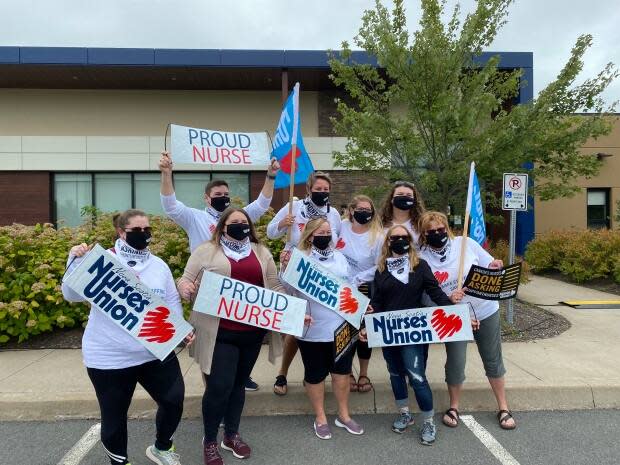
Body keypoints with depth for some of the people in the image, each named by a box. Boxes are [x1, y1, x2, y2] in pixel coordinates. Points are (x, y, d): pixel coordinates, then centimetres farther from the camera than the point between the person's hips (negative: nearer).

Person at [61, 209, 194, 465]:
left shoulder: (159, 265, 7)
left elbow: (172, 302, 11)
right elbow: (72, 295, -10)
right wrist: (76, 262, -23)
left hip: (156, 351, 4)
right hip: (110, 357, -3)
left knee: (174, 400, 8)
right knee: (114, 414, 11)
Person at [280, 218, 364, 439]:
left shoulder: (339, 257, 9)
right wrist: (285, 269, -28)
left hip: (342, 326, 5)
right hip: (313, 329, -4)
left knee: (342, 370, 16)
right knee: (315, 374, 11)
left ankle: (343, 415, 35)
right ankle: (320, 418, 31)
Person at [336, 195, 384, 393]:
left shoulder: (377, 236, -13)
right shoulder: (342, 227, -5)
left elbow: (379, 267, -12)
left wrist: (356, 280, -17)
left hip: (364, 290, -2)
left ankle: (363, 374, 27)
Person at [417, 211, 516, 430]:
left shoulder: (466, 243, -7)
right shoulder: (422, 259, -9)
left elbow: (490, 265, 2)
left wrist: (495, 266, -19)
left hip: (486, 311, 1)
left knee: (493, 360, 13)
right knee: (455, 363, 2)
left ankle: (503, 408, 31)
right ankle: (453, 407, 27)